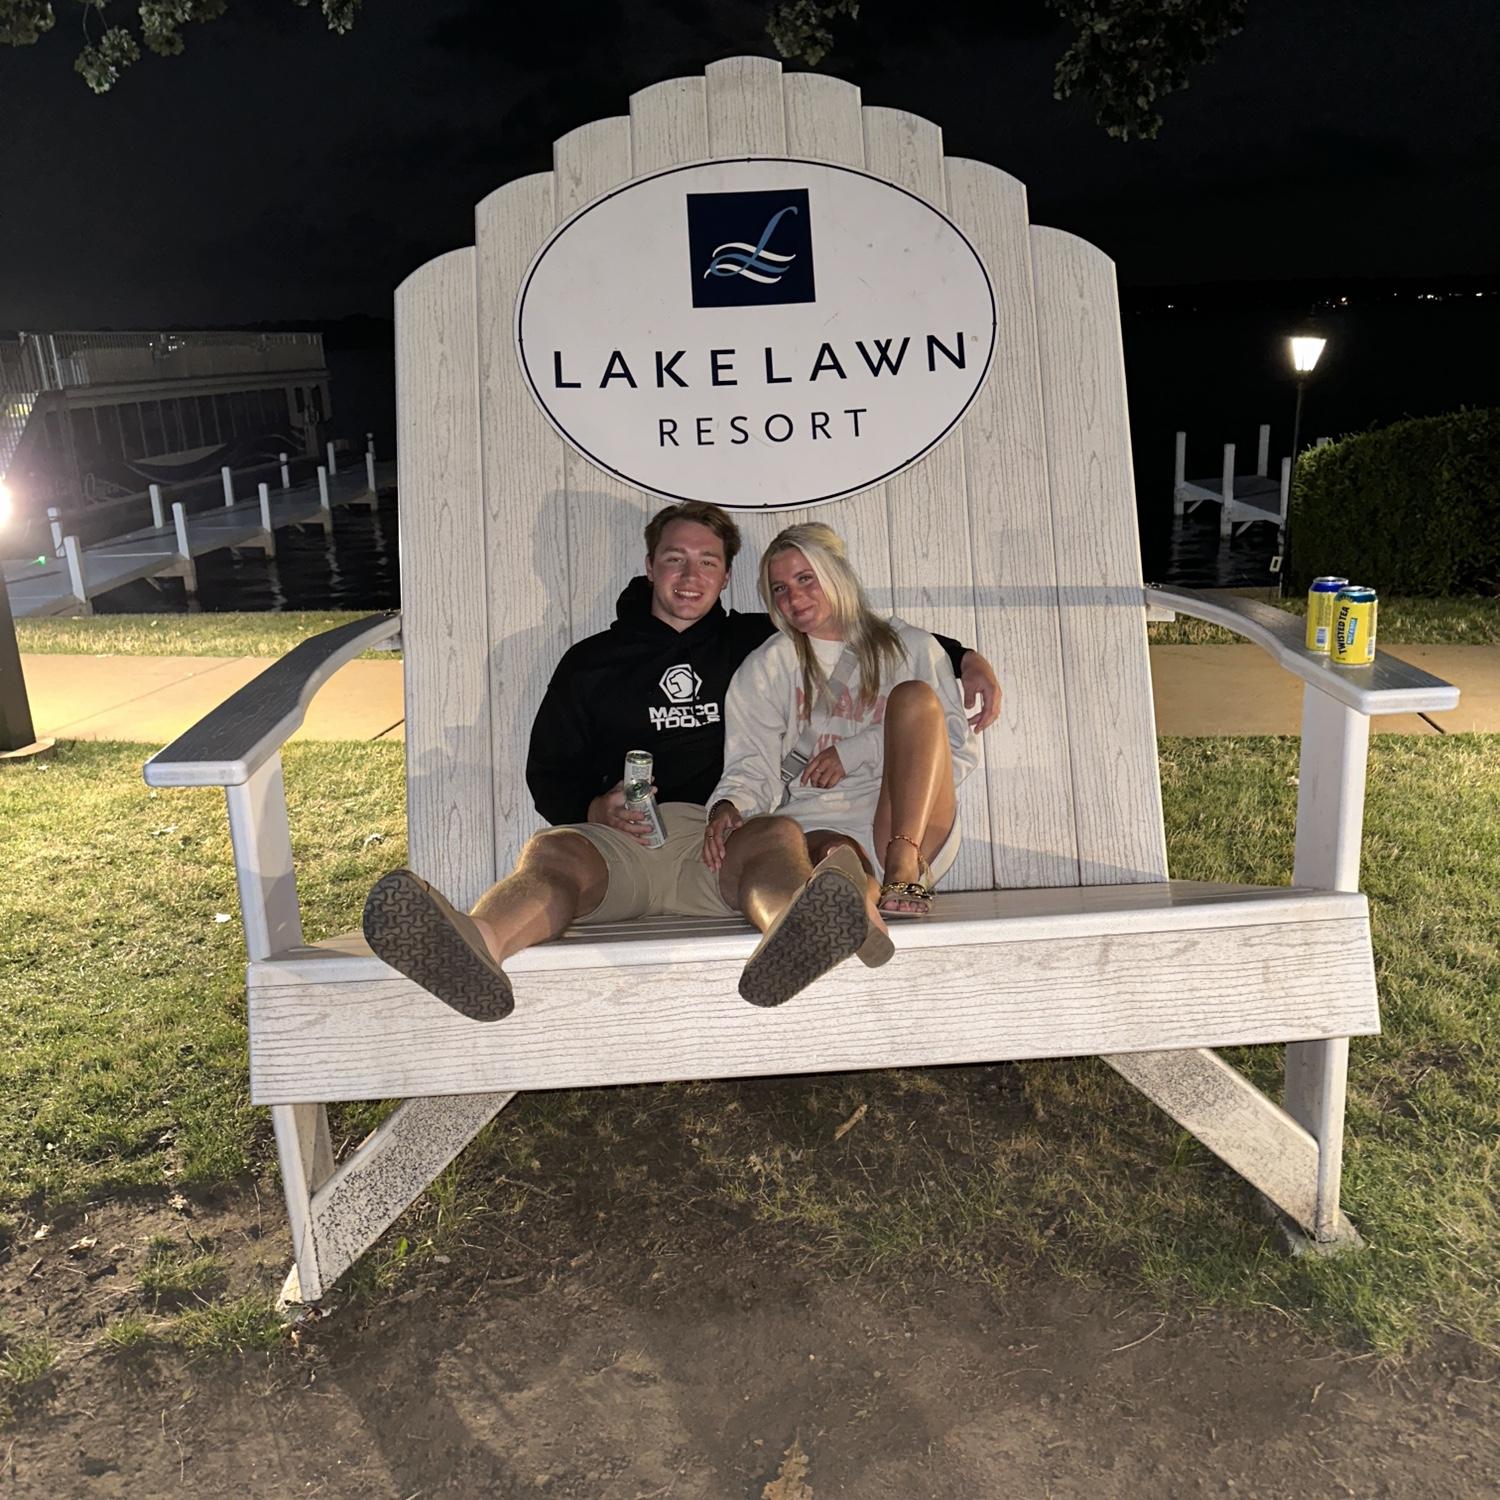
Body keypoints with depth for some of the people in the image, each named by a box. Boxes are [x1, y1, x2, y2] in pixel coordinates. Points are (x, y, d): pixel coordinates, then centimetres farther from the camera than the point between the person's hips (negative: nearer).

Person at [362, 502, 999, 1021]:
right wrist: (595, 808, -5)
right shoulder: (592, 661, 22)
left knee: (779, 834, -35)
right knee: (552, 850, -33)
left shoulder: (755, 642, 24)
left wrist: (965, 658, 15)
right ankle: (475, 948, -67)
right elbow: (548, 775, 18)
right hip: (617, 840, 0)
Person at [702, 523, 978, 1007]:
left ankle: (904, 869, -40)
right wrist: (727, 806, -17)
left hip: (912, 824, 1)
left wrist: (854, 753, -1)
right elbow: (754, 767, 8)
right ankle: (854, 897, -71)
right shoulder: (767, 667, 20)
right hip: (818, 824, 0)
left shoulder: (910, 648, 19)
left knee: (915, 696, -23)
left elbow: (961, 748, 9)